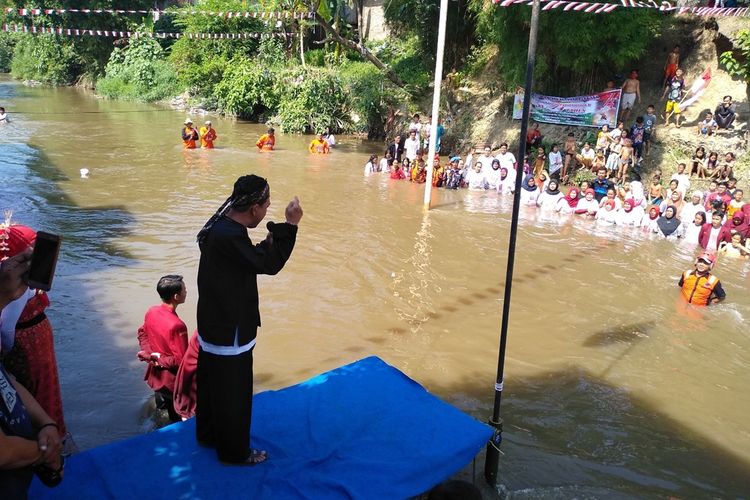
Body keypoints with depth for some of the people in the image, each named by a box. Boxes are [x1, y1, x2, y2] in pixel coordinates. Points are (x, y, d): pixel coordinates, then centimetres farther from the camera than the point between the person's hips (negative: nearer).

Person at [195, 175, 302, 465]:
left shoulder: (220, 226, 1)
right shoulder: (229, 236, -30)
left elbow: (249, 259, 10)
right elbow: (269, 265, -27)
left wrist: (268, 244, -2)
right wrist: (290, 225, -23)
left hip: (213, 326, 10)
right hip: (229, 332, -10)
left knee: (210, 384, 26)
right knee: (233, 394, 10)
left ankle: (208, 434, 47)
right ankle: (234, 452, 29)